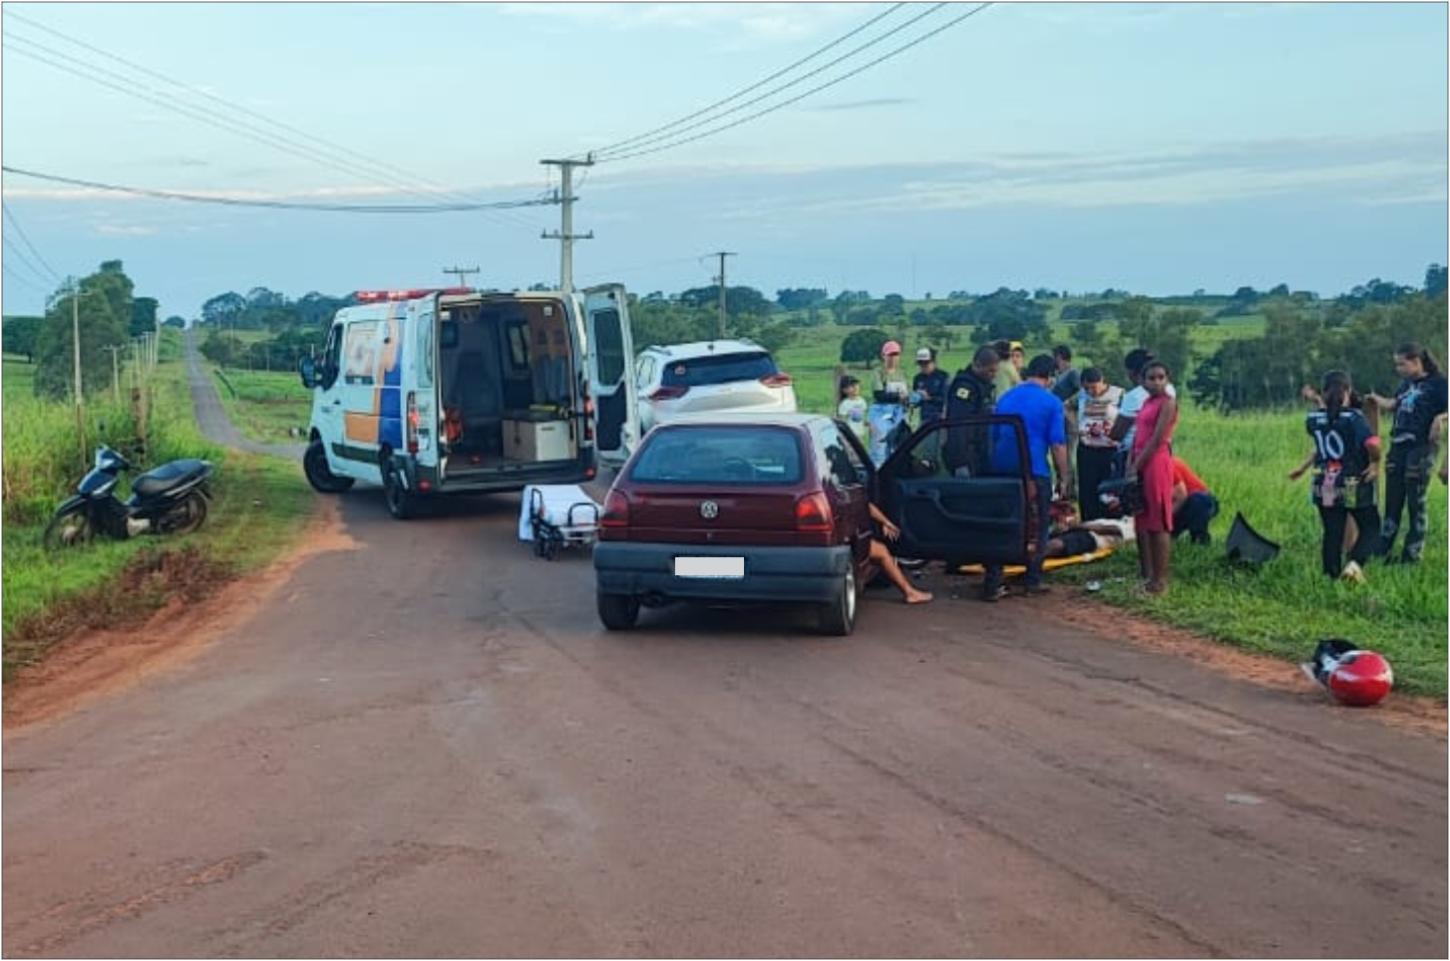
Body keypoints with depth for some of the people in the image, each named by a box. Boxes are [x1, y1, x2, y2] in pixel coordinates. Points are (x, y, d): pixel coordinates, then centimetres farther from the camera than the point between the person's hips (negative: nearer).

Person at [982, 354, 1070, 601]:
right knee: (1036, 528, 10)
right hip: (1035, 471, -4)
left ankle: (993, 583, 1)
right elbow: (1058, 444, -7)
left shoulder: (1005, 398, 10)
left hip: (1002, 470, 4)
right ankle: (1034, 580, 15)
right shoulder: (1051, 403, -4)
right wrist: (1063, 478, 0)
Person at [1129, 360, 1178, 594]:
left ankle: (1160, 579, -4)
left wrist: (1136, 467, -14)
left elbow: (1157, 440, -16)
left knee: (1158, 524, -6)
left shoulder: (1167, 402, -9)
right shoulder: (1146, 402, 16)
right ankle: (1147, 575, 19)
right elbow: (1137, 437, 13)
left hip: (1156, 462, -9)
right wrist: (1130, 466, 1)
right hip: (1140, 464, 9)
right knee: (1141, 522, 12)